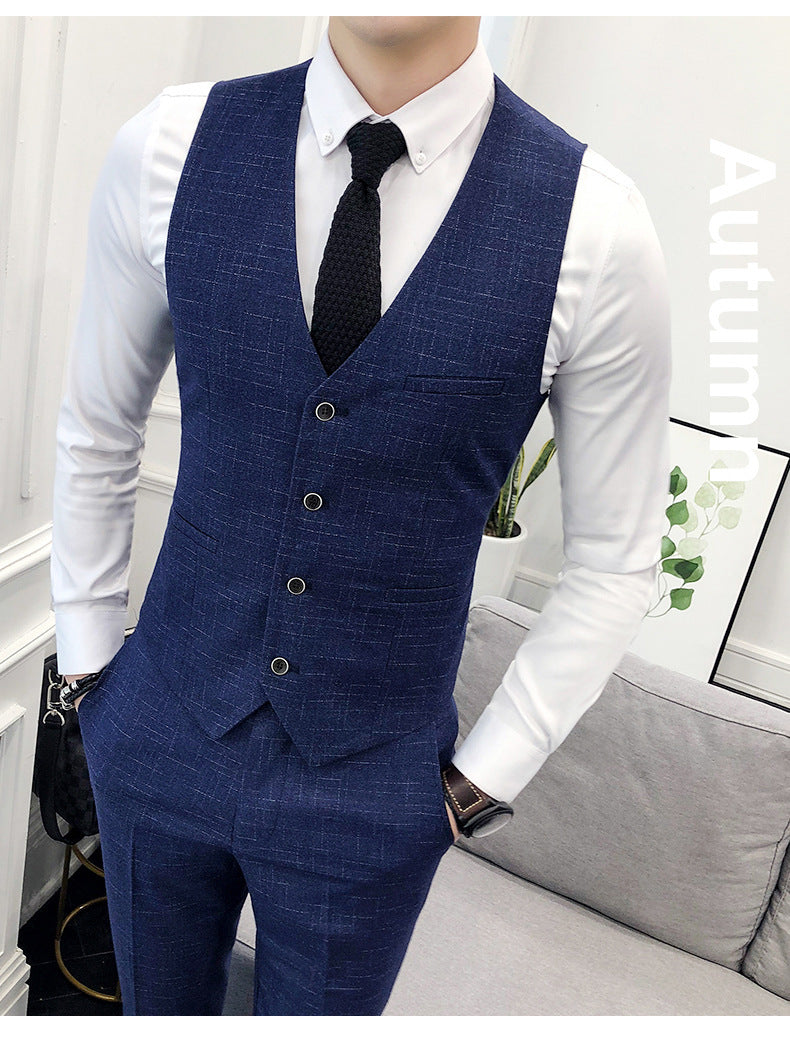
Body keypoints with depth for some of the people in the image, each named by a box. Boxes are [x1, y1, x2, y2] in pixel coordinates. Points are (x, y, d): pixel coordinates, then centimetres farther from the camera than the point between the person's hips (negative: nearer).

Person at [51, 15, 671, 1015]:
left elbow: (615, 556, -6)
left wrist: (483, 777, -3)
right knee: (158, 1006, 27)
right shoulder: (169, 146, -10)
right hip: (161, 735, 3)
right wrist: (87, 661, 7)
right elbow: (95, 428, 4)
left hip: (372, 788, -1)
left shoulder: (595, 224, -16)